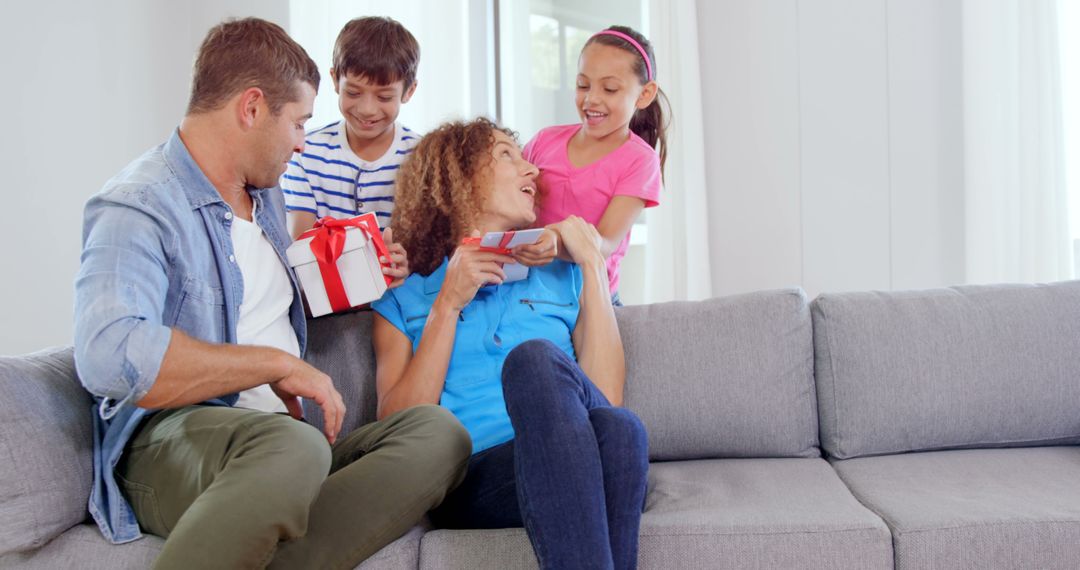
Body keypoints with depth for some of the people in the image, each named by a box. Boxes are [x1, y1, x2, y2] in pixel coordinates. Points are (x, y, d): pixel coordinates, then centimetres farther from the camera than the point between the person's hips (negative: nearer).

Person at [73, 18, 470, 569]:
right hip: (171, 440, -8)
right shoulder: (135, 207, -8)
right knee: (292, 449, -42)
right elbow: (109, 356, -27)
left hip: (284, 426, 9)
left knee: (439, 432, -21)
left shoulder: (266, 194, 22)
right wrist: (278, 363, -20)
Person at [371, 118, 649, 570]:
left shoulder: (561, 276, 23)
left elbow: (605, 396, 6)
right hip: (473, 477, -2)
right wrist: (448, 305, 0)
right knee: (534, 359, -33)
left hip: (578, 471, 2)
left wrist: (594, 265, 8)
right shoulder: (404, 299, 19)